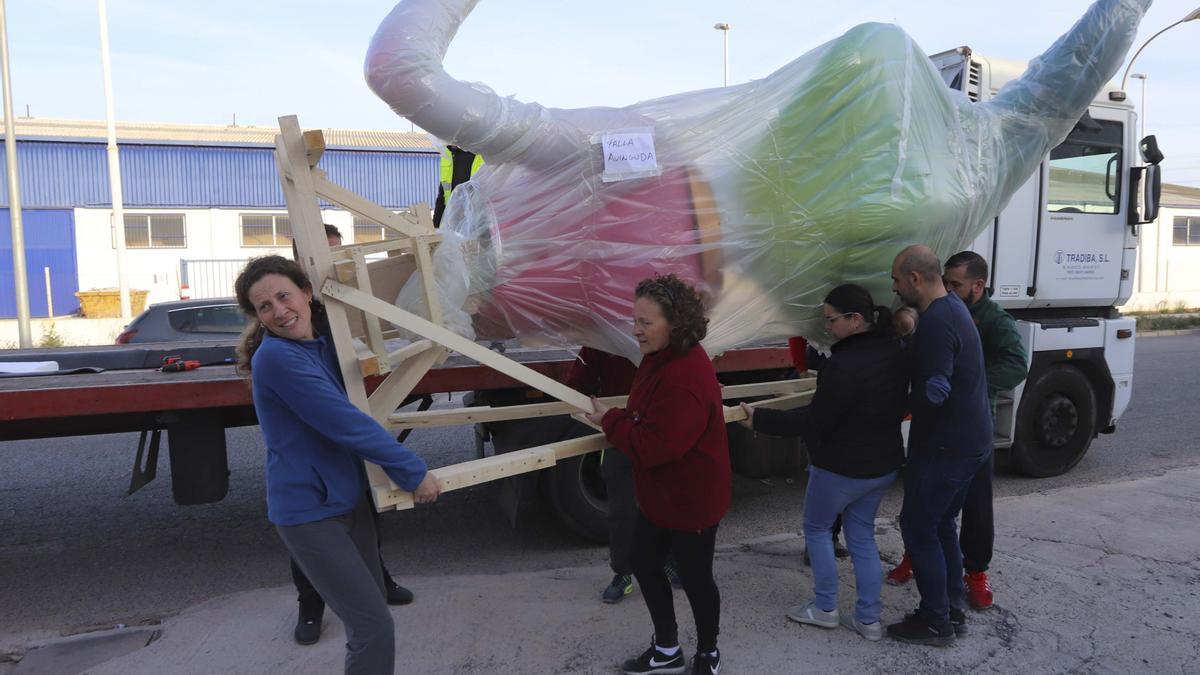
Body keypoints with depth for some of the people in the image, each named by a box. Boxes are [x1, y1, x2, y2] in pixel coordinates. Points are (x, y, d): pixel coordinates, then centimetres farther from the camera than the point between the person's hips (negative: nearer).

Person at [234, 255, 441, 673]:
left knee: (369, 614, 20)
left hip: (350, 499, 8)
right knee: (373, 628, -6)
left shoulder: (324, 340, 3)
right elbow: (346, 424, -24)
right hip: (310, 514, -8)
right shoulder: (276, 357, -22)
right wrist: (414, 473, -19)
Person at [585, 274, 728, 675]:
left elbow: (653, 446, -32)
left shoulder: (685, 378, -34)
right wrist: (617, 419, -4)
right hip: (661, 494, 10)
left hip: (691, 500, -10)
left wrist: (610, 421, -19)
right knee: (645, 563, 21)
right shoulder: (661, 357, -1)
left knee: (695, 578, 12)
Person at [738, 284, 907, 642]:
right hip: (884, 465, 8)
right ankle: (868, 619, 25)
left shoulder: (844, 365, -29)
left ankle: (825, 609, 25)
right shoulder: (895, 352, 0)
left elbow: (814, 421, -25)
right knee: (862, 536, 19)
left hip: (842, 468, -8)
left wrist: (759, 419, -19)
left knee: (816, 528, 15)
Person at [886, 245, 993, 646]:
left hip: (945, 447, -10)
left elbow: (933, 395, -26)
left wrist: (900, 404, -9)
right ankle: (952, 610, 30)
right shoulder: (952, 307, 10)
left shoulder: (936, 324, -23)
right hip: (970, 442, 10)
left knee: (918, 528, 2)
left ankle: (936, 623, 13)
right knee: (941, 525, 19)